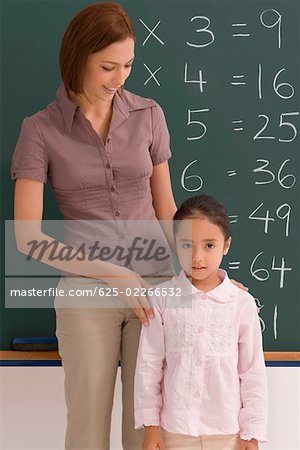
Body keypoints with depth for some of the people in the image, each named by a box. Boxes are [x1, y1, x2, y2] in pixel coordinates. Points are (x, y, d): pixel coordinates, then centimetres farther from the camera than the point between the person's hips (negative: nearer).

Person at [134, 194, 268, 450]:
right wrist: (150, 424, -1)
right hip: (175, 428, 0)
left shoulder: (242, 303, -6)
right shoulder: (163, 298, -6)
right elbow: (148, 365, -1)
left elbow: (253, 371, -1)